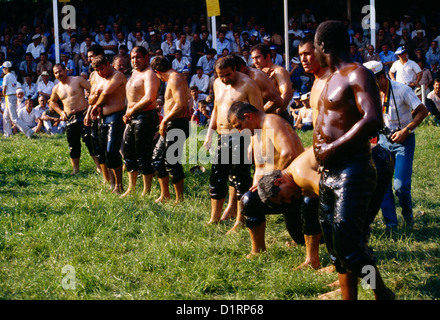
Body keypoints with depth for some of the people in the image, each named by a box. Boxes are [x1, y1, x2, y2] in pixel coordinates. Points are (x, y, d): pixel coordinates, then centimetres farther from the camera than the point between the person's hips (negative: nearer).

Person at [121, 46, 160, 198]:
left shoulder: (149, 74, -14)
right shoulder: (134, 73, 18)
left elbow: (149, 98, -27)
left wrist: (131, 111, -15)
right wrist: (127, 113, 9)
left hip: (145, 117, -10)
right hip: (132, 118, 10)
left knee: (143, 156, -5)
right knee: (129, 153, 16)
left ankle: (147, 191, 3)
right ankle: (131, 188, 27)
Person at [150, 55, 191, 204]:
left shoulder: (174, 79, -15)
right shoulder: (176, 77, 17)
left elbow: (180, 105, -25)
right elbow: (189, 100, 20)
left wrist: (164, 121, -18)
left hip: (176, 124, -11)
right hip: (170, 126, 11)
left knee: (172, 163, -5)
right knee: (158, 158, 16)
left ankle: (180, 199, 4)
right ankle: (165, 194, 23)